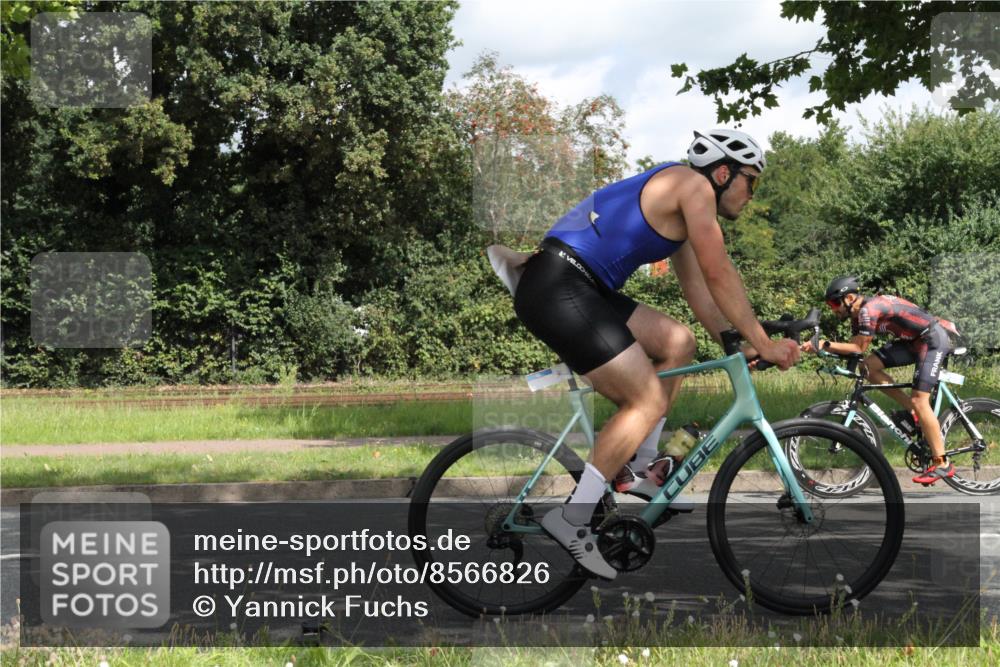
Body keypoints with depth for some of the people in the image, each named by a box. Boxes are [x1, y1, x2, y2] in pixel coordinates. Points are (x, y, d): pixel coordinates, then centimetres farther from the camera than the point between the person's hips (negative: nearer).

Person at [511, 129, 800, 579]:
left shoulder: (679, 209, 24)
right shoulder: (694, 186, -5)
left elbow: (699, 289, 26)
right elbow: (720, 276, -8)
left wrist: (738, 345, 18)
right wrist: (763, 343, -2)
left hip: (576, 289, 10)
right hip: (558, 291, -10)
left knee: (678, 344, 16)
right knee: (649, 400, -9)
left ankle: (637, 468, 18)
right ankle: (572, 519, -10)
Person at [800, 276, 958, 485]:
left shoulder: (869, 310, -23)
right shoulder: (859, 314, 7)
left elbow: (859, 348, -21)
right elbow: (854, 347, 3)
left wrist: (824, 345, -22)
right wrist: (819, 348, -9)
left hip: (933, 338, -10)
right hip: (913, 340, 10)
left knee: (919, 400, -16)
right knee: (870, 365, -4)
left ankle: (942, 464, -11)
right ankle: (913, 411, 5)